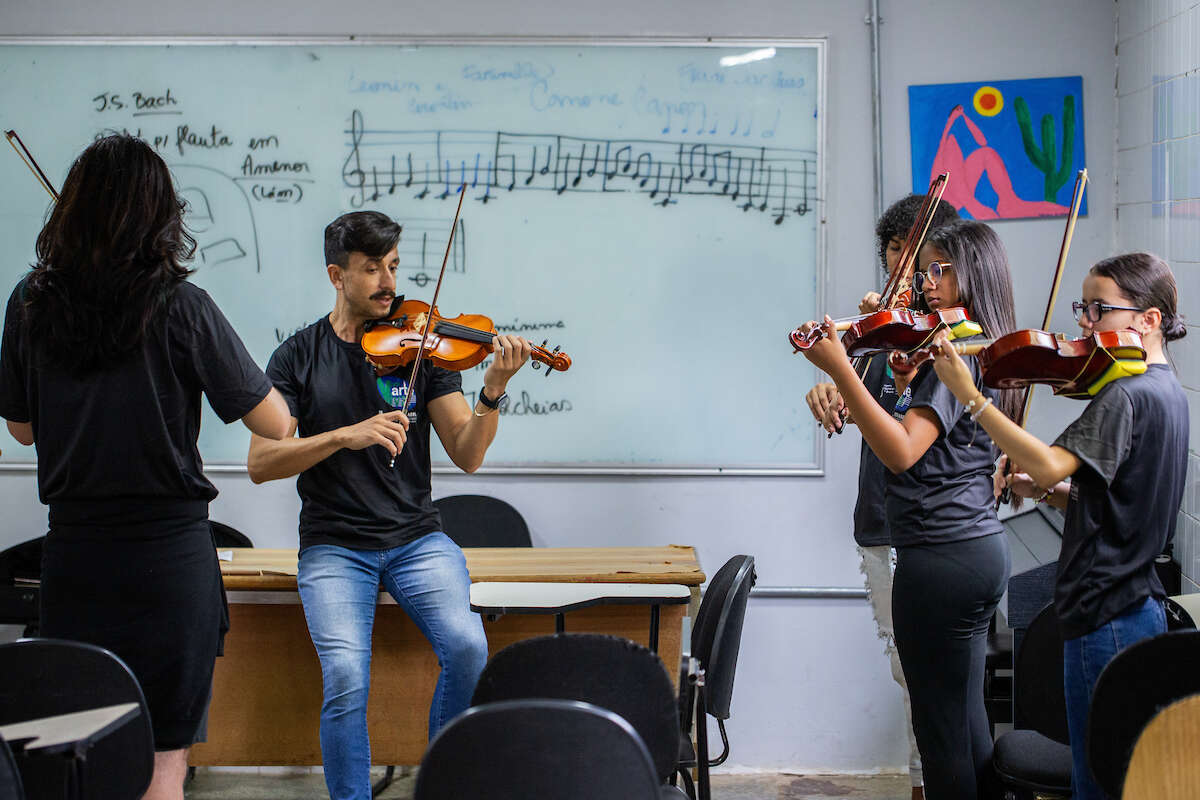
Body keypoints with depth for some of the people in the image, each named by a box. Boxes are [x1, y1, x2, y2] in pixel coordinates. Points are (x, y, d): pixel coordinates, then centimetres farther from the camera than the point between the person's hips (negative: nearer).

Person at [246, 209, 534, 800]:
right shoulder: (299, 357, 3)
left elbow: (467, 456, -2)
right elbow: (260, 463, -6)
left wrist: (492, 391, -20)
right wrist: (345, 435, -19)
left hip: (417, 539, 1)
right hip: (334, 546, -1)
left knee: (467, 648, -24)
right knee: (346, 679, -25)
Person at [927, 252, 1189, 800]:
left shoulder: (1126, 396, -18)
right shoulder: (1166, 391, 13)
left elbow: (1048, 465, -30)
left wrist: (971, 396, -31)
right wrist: (1049, 491, 3)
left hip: (1105, 620, -10)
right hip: (1140, 609, 10)